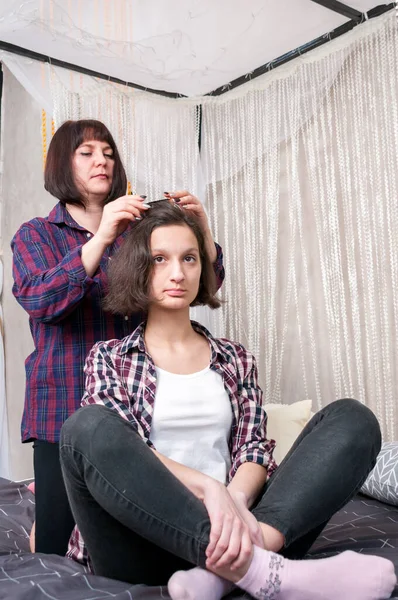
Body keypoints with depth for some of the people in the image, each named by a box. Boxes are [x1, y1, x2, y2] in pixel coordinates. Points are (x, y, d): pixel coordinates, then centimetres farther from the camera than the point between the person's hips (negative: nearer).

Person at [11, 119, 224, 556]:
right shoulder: (35, 236, 7)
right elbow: (40, 300, -14)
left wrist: (201, 227, -13)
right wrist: (101, 238, -25)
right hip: (66, 410, -2)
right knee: (57, 551, 1)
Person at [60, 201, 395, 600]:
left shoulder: (235, 359, 17)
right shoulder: (108, 357, 10)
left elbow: (255, 448, 6)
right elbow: (109, 446, -6)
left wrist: (235, 498, -18)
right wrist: (208, 486, -23)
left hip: (222, 523, 3)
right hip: (142, 543, -2)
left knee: (353, 420, -12)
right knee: (87, 428, -31)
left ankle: (226, 564, -32)